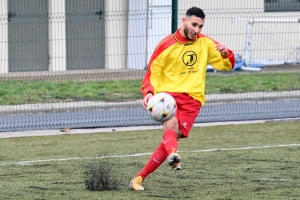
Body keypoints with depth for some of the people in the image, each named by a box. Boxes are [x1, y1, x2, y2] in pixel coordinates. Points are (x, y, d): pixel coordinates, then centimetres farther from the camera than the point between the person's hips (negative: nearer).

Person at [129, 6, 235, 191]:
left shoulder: (206, 43, 7)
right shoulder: (167, 45, -1)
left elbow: (227, 65, 13)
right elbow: (152, 73, 3)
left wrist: (226, 54, -11)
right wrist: (149, 92, -16)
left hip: (192, 99, 2)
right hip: (168, 93, -2)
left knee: (174, 136, -12)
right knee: (171, 123, -33)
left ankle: (140, 178, -4)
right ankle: (173, 155, -64)